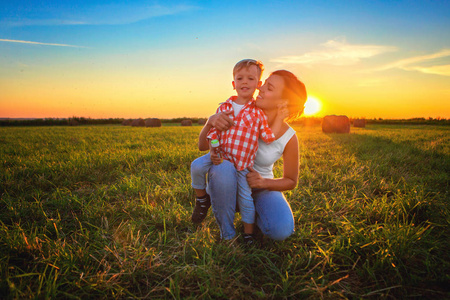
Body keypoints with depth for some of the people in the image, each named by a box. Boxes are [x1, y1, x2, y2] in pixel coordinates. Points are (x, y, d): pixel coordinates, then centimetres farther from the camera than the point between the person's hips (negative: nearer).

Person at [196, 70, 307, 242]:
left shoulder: (289, 137, -15)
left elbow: (291, 181, -3)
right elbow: (202, 146, -13)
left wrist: (263, 182, -23)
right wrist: (210, 121, -34)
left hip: (261, 189, 0)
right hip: (228, 182, 1)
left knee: (281, 230, -28)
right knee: (223, 167, -37)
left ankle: (252, 213, 9)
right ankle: (227, 235, -14)